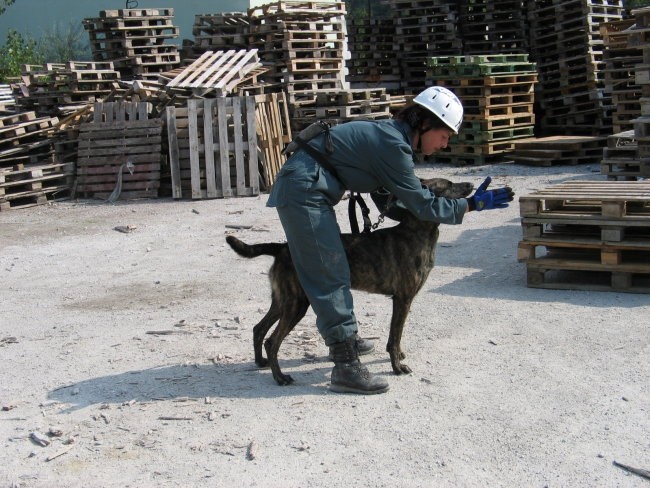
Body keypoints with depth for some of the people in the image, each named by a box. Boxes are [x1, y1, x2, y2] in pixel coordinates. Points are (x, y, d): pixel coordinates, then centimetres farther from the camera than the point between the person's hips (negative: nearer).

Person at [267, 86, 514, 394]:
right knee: (330, 276, -11)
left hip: (310, 189, 10)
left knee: (333, 268, 21)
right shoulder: (393, 145, -17)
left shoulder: (389, 133, 12)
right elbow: (421, 205, -14)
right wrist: (473, 204, -8)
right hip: (304, 191, -10)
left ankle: (343, 337, 36)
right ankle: (346, 368, -11)